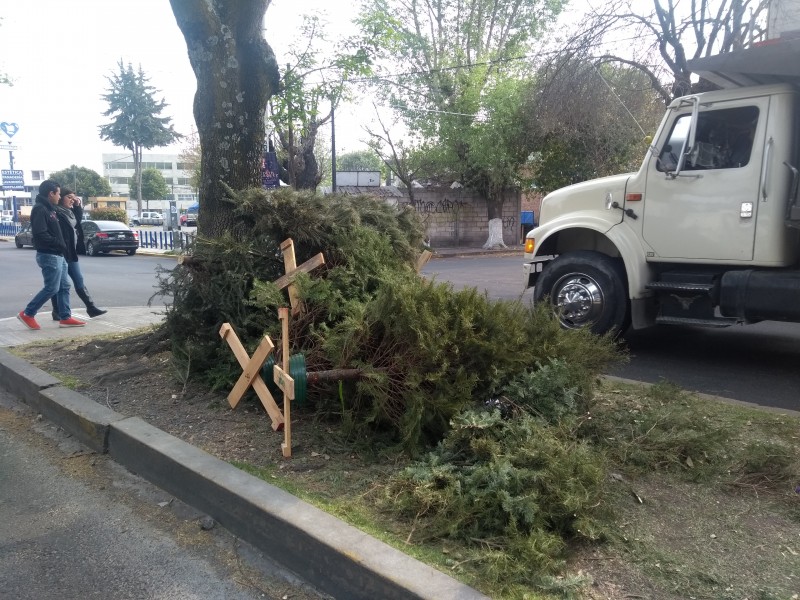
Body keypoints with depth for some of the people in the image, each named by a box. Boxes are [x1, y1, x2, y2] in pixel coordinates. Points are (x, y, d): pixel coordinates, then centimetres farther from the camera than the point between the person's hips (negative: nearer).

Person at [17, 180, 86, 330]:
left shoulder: (49, 209, 15)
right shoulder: (39, 209, -15)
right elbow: (40, 234, -23)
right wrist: (60, 244, -17)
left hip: (57, 255, 10)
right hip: (49, 256, -10)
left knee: (64, 286, 10)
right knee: (51, 288, -5)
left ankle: (65, 318, 14)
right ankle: (27, 314, 6)